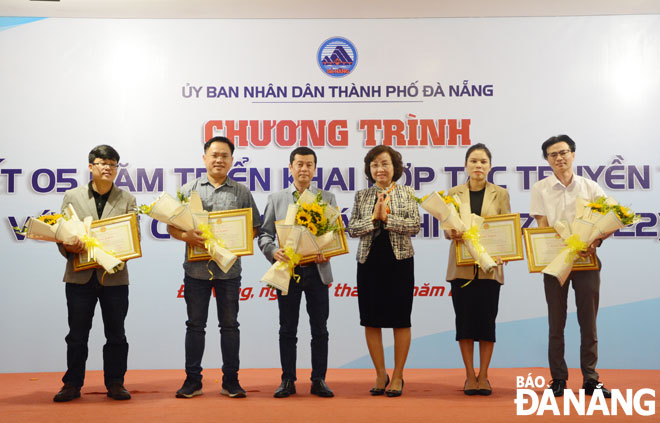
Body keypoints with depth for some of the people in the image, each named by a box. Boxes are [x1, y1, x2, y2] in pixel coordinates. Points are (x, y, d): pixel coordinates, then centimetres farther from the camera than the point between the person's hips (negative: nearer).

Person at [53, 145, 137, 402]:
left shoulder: (127, 200, 7)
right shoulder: (72, 196, 8)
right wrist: (68, 247, -14)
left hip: (114, 276, 0)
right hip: (80, 275, 0)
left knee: (116, 334, 6)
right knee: (77, 334, 7)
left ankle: (115, 384, 16)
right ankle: (72, 384, 17)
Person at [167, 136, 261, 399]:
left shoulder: (241, 193, 7)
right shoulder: (188, 190, 7)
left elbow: (254, 227, 7)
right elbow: (171, 225, 5)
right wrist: (186, 236, -15)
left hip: (229, 267, 0)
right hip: (196, 267, 0)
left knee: (229, 325, 6)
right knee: (195, 325, 7)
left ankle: (230, 381, 16)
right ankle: (192, 380, 16)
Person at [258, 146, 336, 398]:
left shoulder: (327, 198, 9)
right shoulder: (276, 199, 9)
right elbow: (265, 233, 5)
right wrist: (273, 251, -15)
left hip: (317, 271, 0)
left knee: (319, 328, 5)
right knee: (287, 329, 6)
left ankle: (319, 380, 14)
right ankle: (288, 380, 15)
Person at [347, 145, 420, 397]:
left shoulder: (407, 194, 5)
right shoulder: (362, 196, 9)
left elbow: (415, 226, -6)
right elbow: (352, 229, 2)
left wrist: (387, 217, -15)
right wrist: (373, 218, -12)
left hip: (399, 262, -2)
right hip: (369, 262, 2)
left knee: (400, 319, 2)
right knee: (371, 319, 4)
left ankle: (397, 376, 14)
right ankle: (380, 374, 18)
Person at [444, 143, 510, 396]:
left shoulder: (500, 194, 7)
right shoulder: (454, 194, 7)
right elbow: (446, 226, 4)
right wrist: (452, 234, -19)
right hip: (461, 266, 0)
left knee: (487, 320, 1)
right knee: (464, 319, 1)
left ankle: (483, 377, 12)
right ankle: (470, 376, 12)